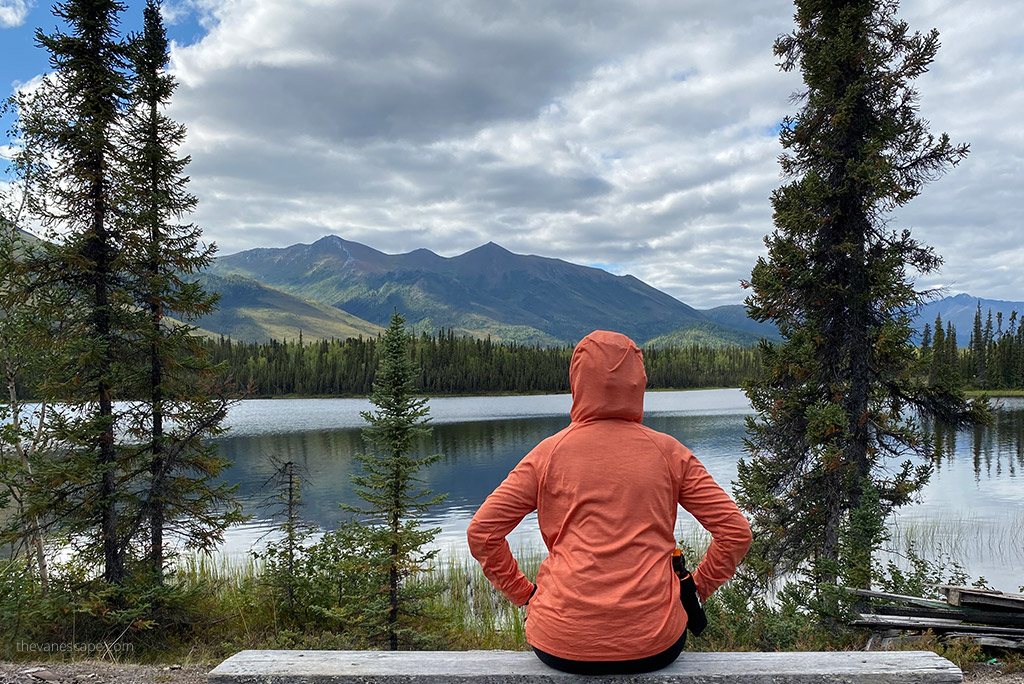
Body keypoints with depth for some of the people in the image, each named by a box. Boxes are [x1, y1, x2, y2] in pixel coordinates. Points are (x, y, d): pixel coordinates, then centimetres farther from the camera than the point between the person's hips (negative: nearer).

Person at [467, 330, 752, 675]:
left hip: (564, 647, 0)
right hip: (653, 646, 1)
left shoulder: (549, 452, -1)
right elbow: (736, 532, 1)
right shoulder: (669, 452, 1)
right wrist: (694, 592, 12)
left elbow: (481, 532, -2)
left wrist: (524, 594, 9)